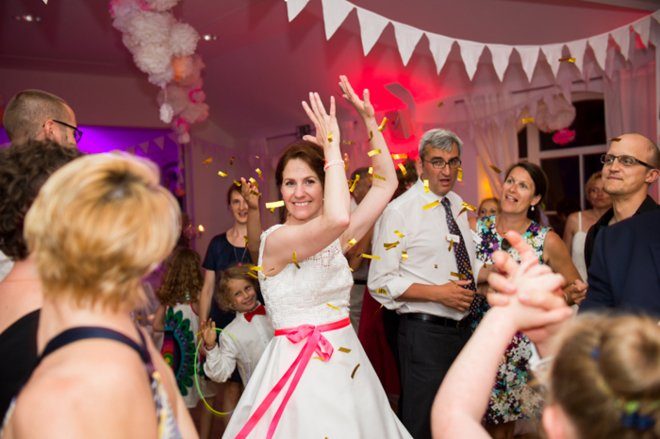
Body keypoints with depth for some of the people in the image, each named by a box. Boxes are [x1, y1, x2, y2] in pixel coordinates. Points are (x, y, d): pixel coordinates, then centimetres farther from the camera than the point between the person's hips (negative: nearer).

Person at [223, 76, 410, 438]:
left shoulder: (335, 239, 7)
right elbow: (338, 218, -30)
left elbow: (386, 183, 10)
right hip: (299, 368, -6)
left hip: (348, 365, 6)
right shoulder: (275, 240, -13)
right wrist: (332, 147, -21)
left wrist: (369, 119, 5)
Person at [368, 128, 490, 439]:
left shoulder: (458, 206, 9)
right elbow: (380, 282, -16)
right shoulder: (399, 212, -13)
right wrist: (437, 293, -23)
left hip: (462, 329, 7)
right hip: (424, 333, -7)